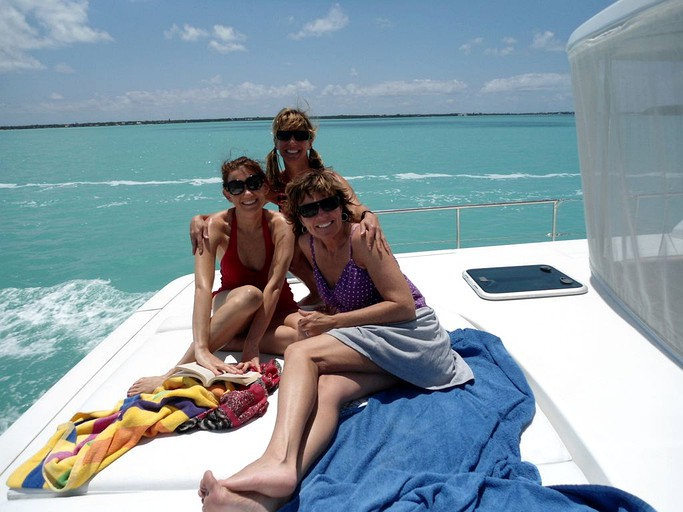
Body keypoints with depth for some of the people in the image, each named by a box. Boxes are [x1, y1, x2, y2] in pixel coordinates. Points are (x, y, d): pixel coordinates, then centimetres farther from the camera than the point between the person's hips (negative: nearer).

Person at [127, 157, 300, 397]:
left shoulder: (280, 225, -19)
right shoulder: (216, 227, -18)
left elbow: (274, 287, -25)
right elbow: (202, 287, -31)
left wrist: (252, 345, -33)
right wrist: (201, 349, -44)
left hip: (275, 311, 1)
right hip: (230, 308, -1)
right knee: (249, 294, -38)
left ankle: (227, 340, -20)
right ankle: (174, 373, -32)